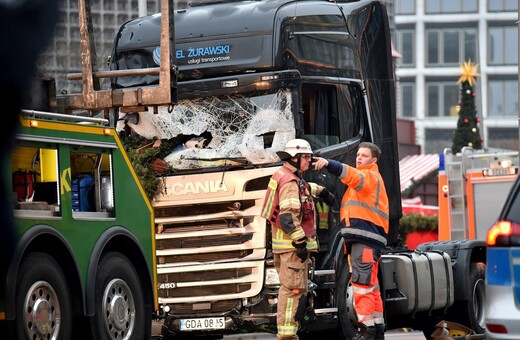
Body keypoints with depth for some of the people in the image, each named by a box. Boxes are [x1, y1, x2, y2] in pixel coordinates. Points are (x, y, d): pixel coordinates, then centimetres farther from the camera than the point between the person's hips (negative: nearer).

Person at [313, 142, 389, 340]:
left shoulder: (370, 176, -3)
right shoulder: (363, 179, 28)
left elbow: (354, 177, -25)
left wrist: (329, 164, -38)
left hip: (366, 238, -11)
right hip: (359, 239, 11)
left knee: (362, 283, -15)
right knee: (370, 285, 14)